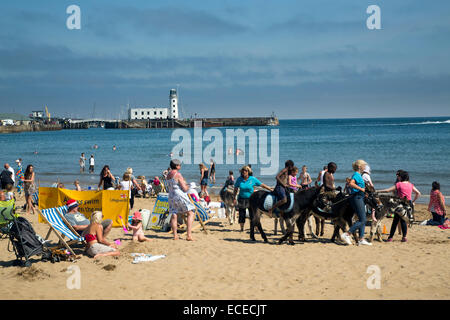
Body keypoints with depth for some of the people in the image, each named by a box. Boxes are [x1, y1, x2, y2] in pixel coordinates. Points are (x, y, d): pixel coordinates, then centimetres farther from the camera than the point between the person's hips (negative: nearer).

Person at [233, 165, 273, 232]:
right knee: (241, 214, 2)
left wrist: (270, 189, -1)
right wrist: (234, 198, 1)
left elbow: (262, 185, 0)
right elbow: (235, 189, 5)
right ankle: (242, 228, 16)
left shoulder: (253, 179, -6)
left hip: (251, 199, -1)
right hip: (241, 199, 1)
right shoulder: (239, 179, -3)